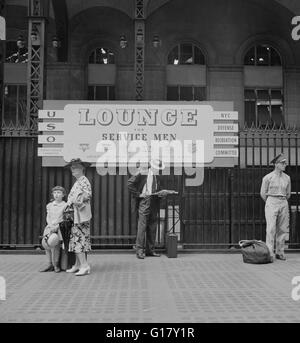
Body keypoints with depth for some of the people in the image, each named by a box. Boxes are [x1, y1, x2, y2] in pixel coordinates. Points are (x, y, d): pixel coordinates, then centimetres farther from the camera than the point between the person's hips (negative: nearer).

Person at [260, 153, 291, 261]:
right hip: (271, 203, -4)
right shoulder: (267, 177, -2)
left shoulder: (287, 178, 10)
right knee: (271, 229, -11)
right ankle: (270, 253, -10)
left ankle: (280, 252, 12)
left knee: (283, 229, 3)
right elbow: (263, 193, 6)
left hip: (283, 204, 4)